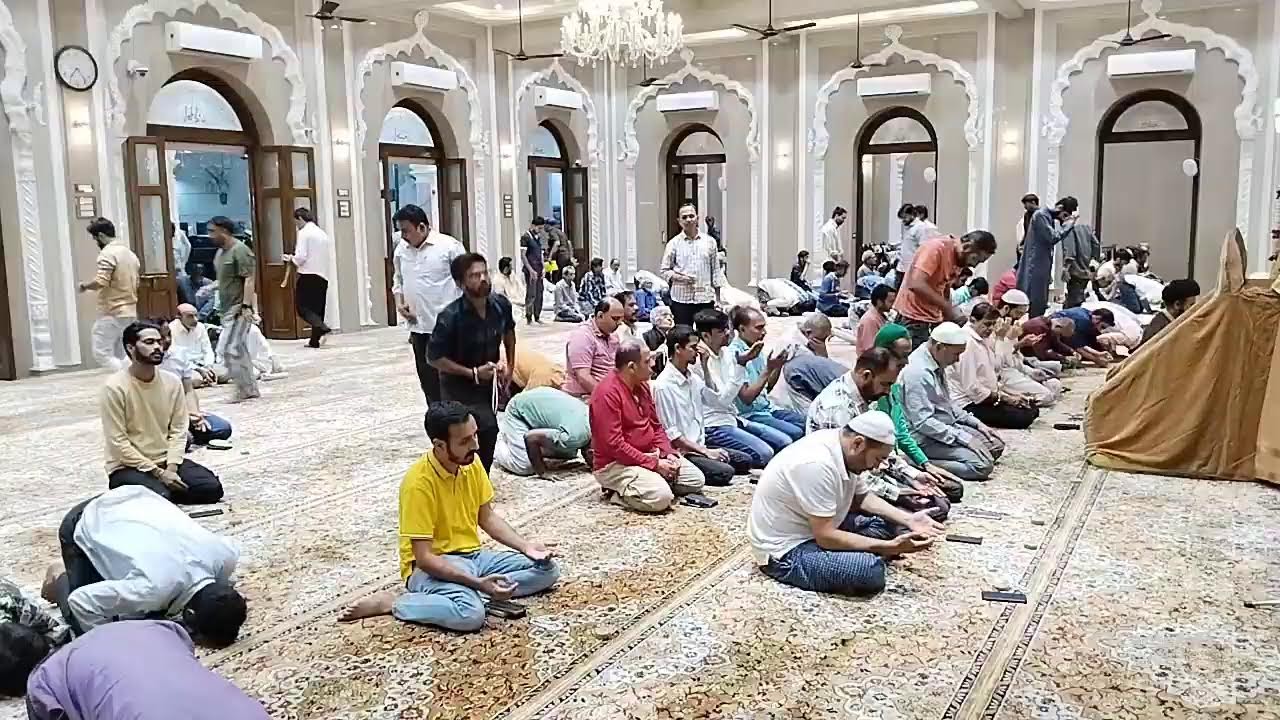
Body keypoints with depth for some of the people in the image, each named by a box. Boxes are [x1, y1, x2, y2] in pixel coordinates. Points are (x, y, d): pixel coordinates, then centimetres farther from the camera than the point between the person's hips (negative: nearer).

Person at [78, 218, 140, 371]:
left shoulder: (107, 253, -14)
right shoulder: (130, 253, 15)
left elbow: (100, 282, -22)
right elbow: (135, 283, 21)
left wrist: (85, 286, -5)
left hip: (113, 313, -9)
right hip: (130, 312, 9)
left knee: (101, 353, -5)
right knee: (121, 355, 13)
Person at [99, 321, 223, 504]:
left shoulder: (172, 382, -1)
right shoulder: (114, 388, -16)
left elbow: (178, 430, 1)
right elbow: (118, 443, -17)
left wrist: (171, 467, -15)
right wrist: (158, 473, -18)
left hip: (166, 461, 5)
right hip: (128, 466, -5)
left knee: (212, 488, -14)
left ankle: (163, 488, 7)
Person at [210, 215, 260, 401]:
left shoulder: (240, 251, -13)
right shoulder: (221, 252, 16)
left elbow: (249, 280, -19)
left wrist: (246, 306, -26)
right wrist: (220, 307, 20)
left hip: (239, 309, -10)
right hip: (228, 309, 10)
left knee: (230, 348, -13)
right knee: (239, 349, 11)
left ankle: (244, 388, -4)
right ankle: (250, 389, 17)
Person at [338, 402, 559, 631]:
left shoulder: (472, 463, -1)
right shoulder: (418, 483, -23)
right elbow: (424, 558, -23)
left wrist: (526, 545, -4)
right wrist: (478, 583, -31)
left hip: (473, 556, 8)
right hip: (432, 568, -8)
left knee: (547, 569, -3)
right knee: (470, 613, -37)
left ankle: (471, 594, -12)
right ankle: (393, 603, -13)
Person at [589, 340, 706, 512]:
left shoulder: (641, 385, 8)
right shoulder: (608, 393, -21)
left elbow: (656, 426, 16)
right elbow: (614, 444, -25)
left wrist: (669, 453, -2)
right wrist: (654, 464, -22)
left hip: (651, 455, 9)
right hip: (617, 464, -9)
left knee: (696, 479, 3)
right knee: (661, 497, -30)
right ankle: (619, 494, -4)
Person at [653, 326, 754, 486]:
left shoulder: (693, 375, 6)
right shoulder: (664, 385, -18)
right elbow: (670, 433, -19)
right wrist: (705, 451, -17)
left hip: (700, 445, 9)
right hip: (681, 452, -8)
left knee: (745, 461, 5)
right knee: (725, 472, -23)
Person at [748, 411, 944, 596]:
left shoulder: (843, 446, -3)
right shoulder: (818, 464, -30)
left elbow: (862, 498, 12)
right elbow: (826, 537, -29)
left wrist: (908, 519, -1)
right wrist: (890, 547, -26)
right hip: (786, 551, -10)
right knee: (870, 570, -28)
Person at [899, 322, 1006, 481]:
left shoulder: (938, 364, 5)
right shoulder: (918, 372, -24)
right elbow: (923, 422, -25)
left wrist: (977, 423, 10)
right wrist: (964, 438, -21)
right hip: (926, 438, -10)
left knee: (996, 446, 11)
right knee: (983, 465, -20)